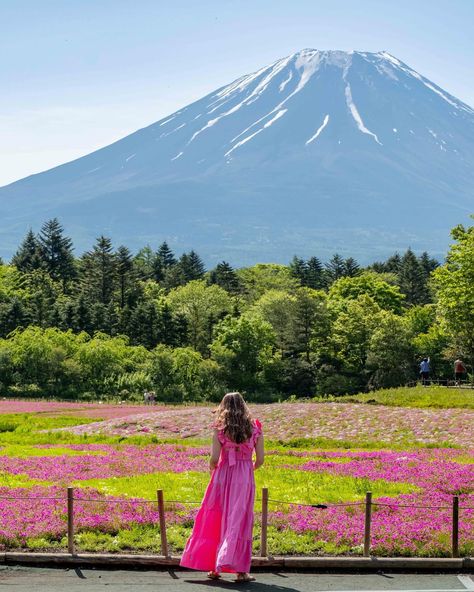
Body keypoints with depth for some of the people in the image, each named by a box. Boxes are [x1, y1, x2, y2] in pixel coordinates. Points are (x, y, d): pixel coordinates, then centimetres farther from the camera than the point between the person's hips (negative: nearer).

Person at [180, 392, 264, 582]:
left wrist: (212, 468, 13)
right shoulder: (254, 428, 2)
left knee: (216, 521, 12)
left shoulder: (220, 429, -3)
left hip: (223, 475, 0)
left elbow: (214, 458, -8)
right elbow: (260, 459, 1)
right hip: (245, 478, 0)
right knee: (240, 521, 2)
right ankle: (240, 570, -4)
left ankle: (213, 567, 16)